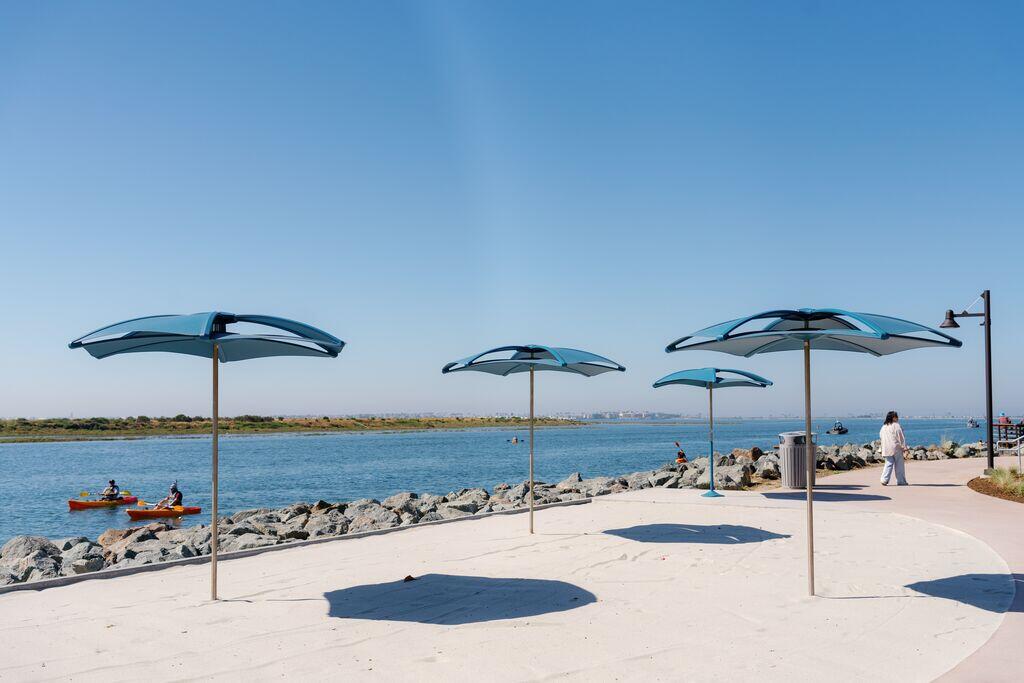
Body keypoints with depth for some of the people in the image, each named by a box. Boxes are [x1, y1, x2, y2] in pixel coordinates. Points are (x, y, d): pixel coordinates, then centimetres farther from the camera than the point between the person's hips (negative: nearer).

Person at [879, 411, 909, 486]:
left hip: (886, 449, 5)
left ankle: (884, 480, -7)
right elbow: (901, 438, -9)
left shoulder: (883, 427, 10)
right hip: (896, 448, -5)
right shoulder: (896, 426, -8)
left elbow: (881, 436, 15)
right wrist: (905, 447, -6)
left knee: (888, 464, 7)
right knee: (899, 465, 5)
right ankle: (901, 481, 10)